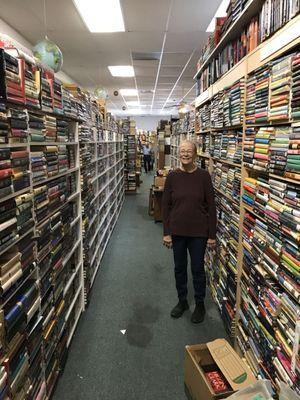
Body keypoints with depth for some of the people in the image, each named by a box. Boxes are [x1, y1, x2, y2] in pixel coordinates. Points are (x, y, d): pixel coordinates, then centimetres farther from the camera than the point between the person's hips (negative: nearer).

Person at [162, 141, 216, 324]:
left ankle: (200, 305, 33)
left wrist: (212, 234, -6)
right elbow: (166, 205, 1)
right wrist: (166, 232, -1)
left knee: (198, 269, 11)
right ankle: (182, 301, 37)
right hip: (177, 231, 2)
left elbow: (211, 206, -5)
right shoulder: (172, 176, -3)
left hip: (198, 231, -2)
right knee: (179, 268, 16)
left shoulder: (204, 176, -8)